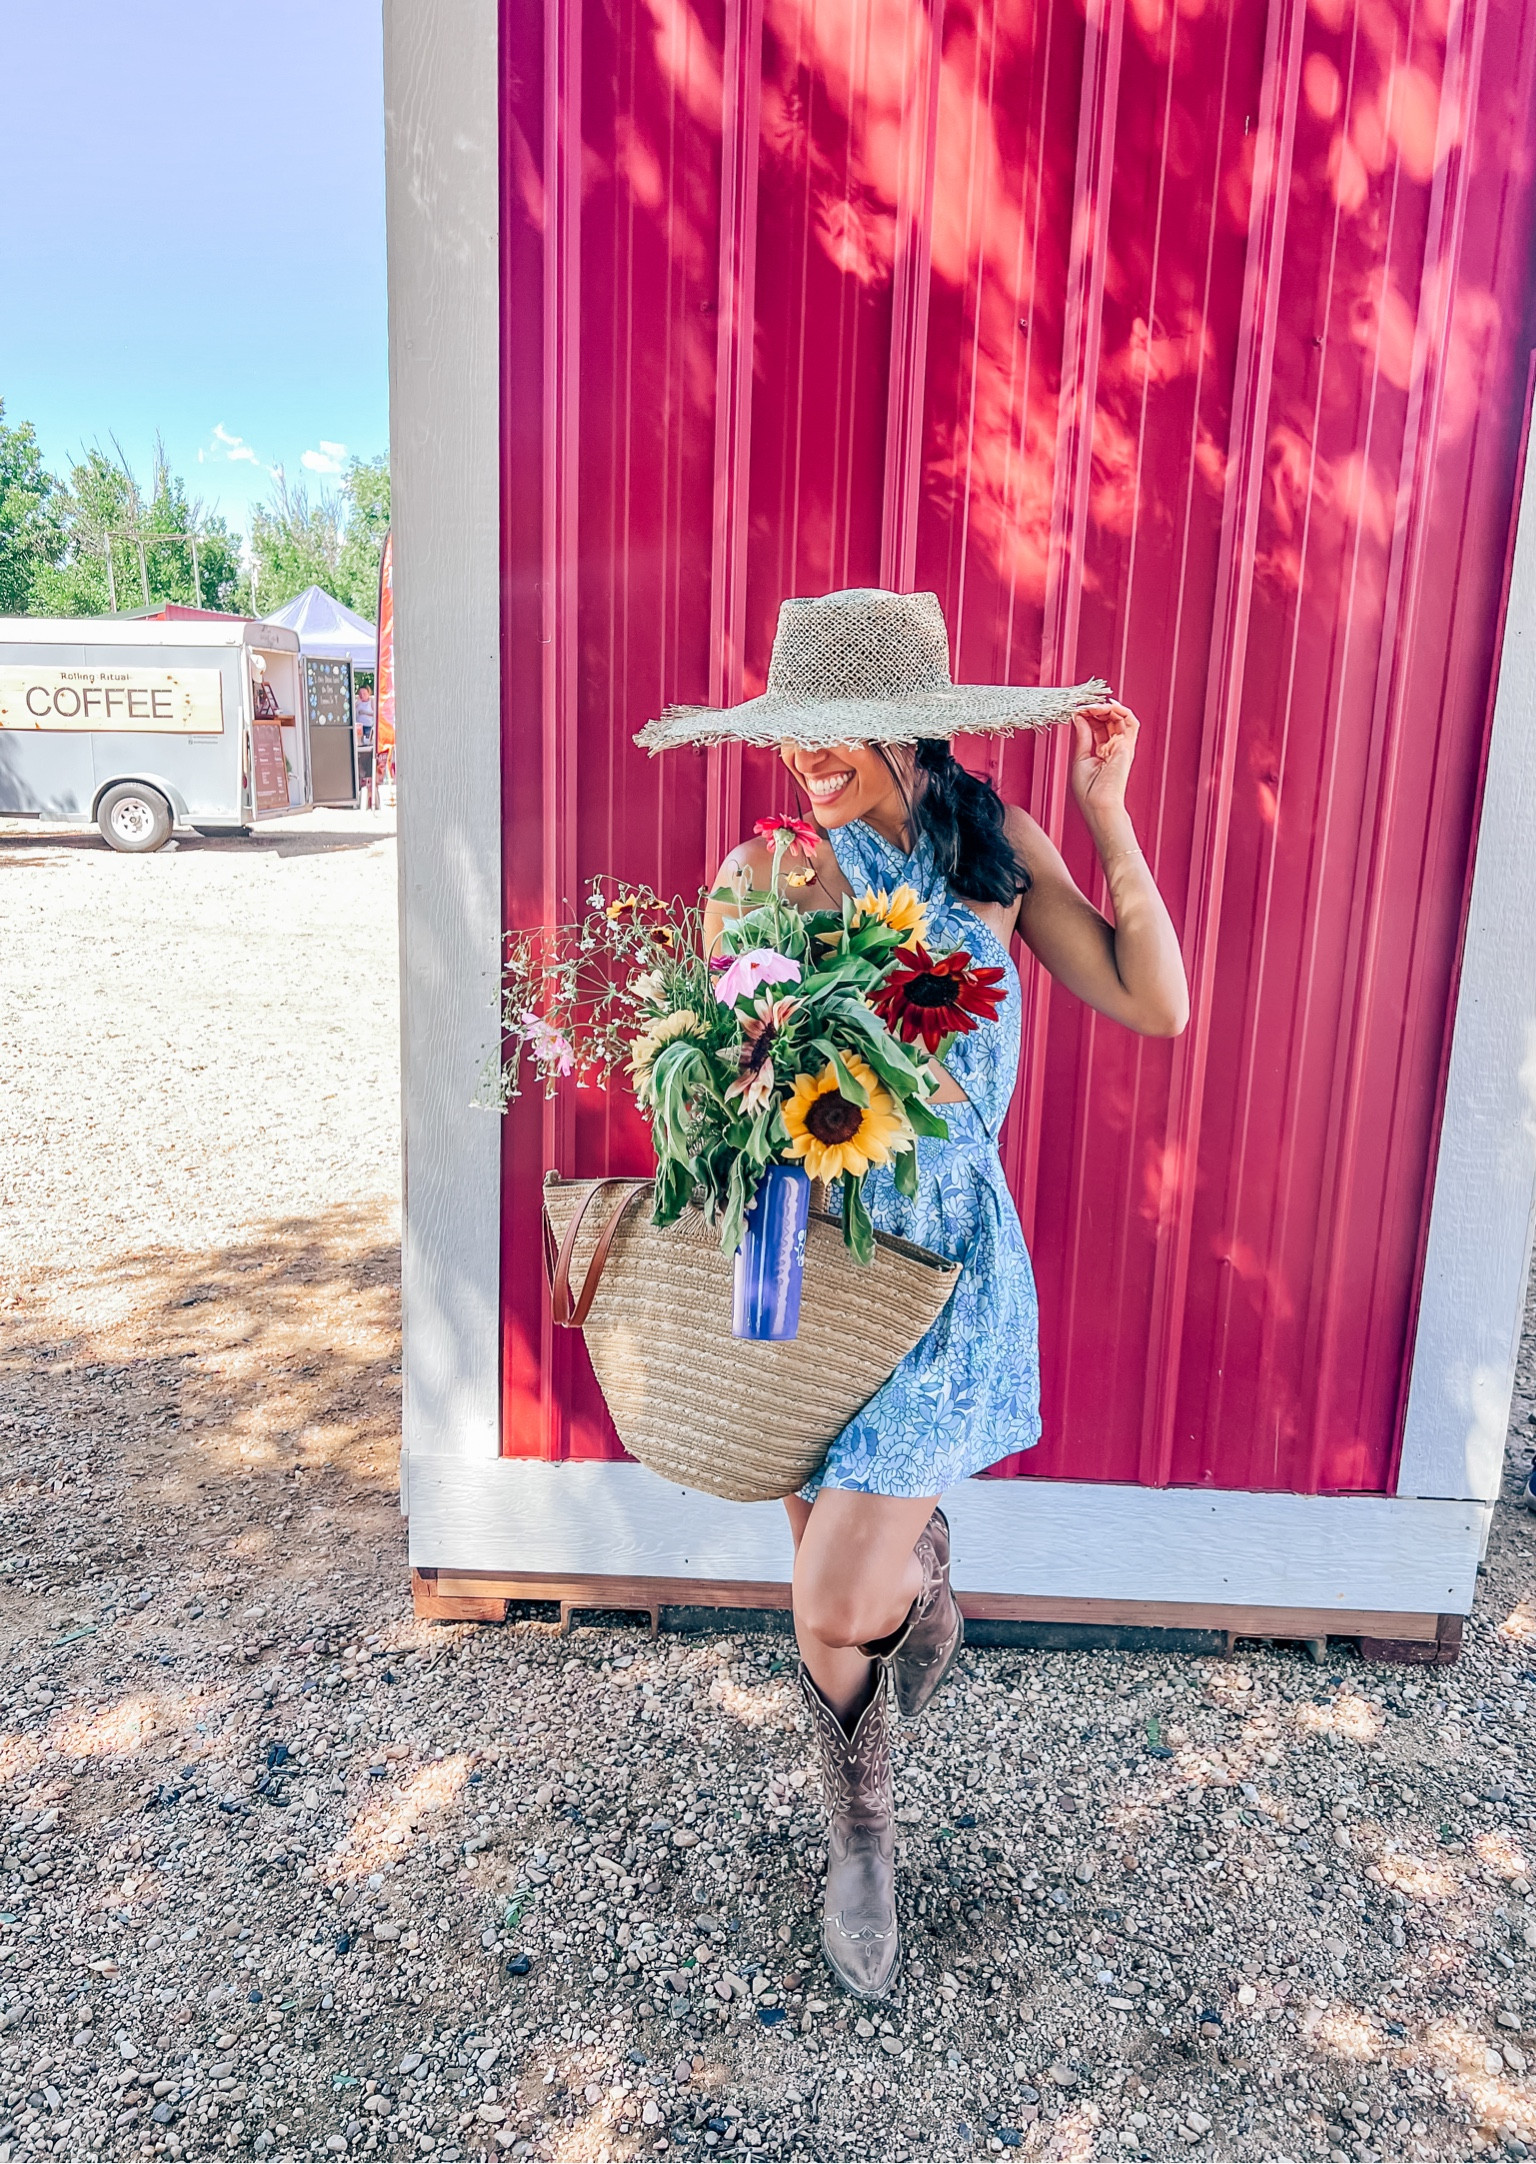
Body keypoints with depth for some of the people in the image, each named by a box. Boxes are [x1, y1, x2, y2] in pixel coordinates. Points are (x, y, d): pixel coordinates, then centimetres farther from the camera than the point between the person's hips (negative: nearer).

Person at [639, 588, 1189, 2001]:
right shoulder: (765, 874, -6)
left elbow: (1155, 1003, -4)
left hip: (946, 1258, 0)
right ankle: (862, 1840, 43)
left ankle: (917, 1595, 33)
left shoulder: (1000, 848, -1)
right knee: (832, 1584, 13)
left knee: (843, 1603, -7)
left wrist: (1108, 820, -8)